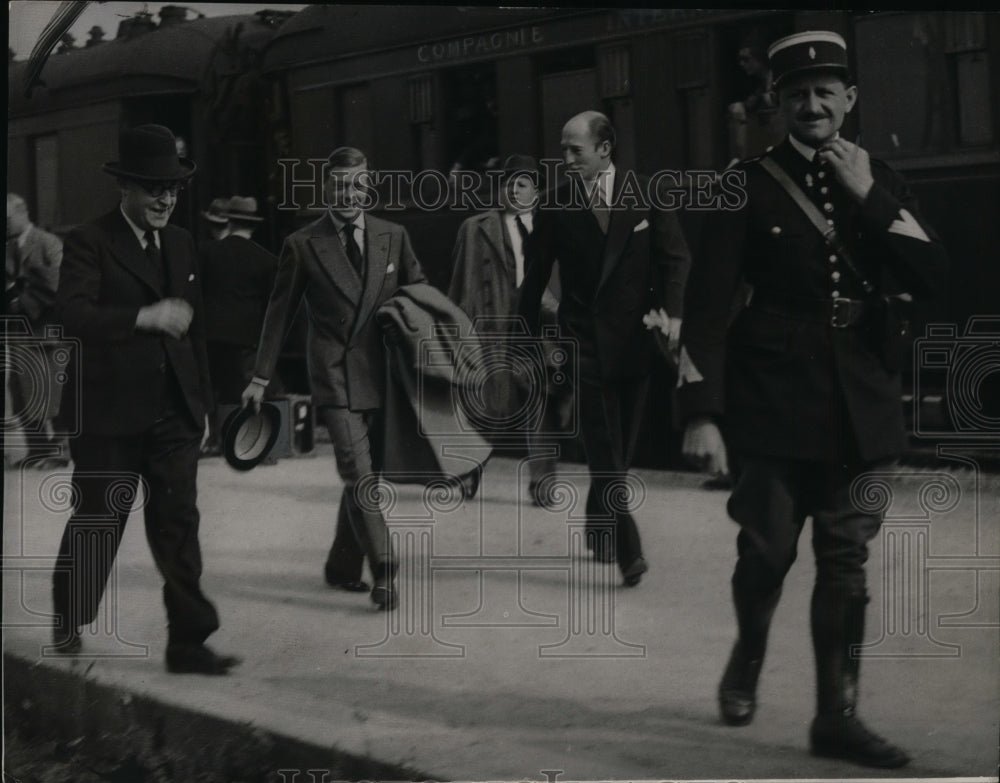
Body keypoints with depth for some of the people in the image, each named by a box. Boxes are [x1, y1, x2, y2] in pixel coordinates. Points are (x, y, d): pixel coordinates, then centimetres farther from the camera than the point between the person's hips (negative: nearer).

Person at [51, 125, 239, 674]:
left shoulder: (181, 245, 14)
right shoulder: (89, 243, -6)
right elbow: (72, 313, -22)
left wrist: (201, 401, 18)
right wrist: (144, 316, -31)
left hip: (174, 415, 5)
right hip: (110, 415, -5)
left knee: (178, 526, 1)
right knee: (96, 524, 7)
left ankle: (188, 642, 2)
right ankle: (68, 623, 28)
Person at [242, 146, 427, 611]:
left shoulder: (393, 237, 8)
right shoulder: (303, 245, 0)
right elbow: (280, 312, 6)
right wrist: (261, 376, 6)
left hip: (384, 376, 4)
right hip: (335, 378, -4)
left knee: (366, 476, 9)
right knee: (359, 475, -14)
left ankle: (342, 568, 23)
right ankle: (384, 572, -13)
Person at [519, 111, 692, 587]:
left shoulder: (644, 194, 1)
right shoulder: (558, 205, 0)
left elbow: (676, 256, 3)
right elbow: (536, 276, 5)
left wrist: (671, 310, -12)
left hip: (635, 337, 2)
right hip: (585, 341, -1)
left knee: (620, 451, 9)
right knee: (605, 455, -8)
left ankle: (599, 532, 27)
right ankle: (627, 551, -10)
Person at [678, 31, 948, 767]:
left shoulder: (880, 182, 8)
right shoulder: (751, 184, -3)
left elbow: (930, 277, -2)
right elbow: (710, 301, -8)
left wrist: (870, 199, -12)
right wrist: (702, 413, -14)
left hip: (859, 402, 3)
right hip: (775, 397, -3)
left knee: (846, 560, 4)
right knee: (768, 549, 4)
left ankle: (837, 713, 12)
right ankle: (747, 657, 33)